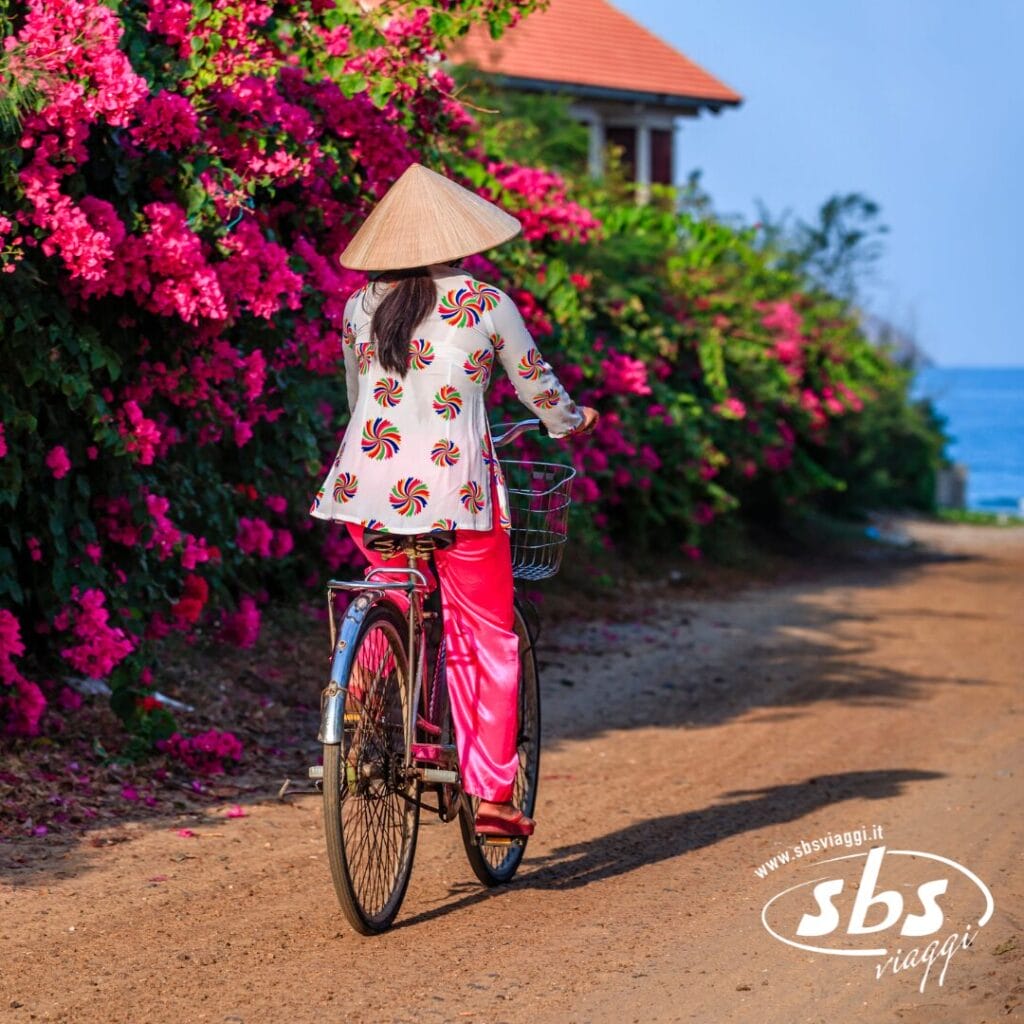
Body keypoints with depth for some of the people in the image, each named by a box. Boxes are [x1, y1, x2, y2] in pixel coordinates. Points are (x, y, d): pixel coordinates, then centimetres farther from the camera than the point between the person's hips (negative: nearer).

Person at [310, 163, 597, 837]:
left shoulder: (362, 304, 9)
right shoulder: (486, 304, -1)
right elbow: (537, 386, 11)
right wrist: (572, 422, 33)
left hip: (367, 484, 3)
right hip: (454, 483, -3)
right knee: (490, 639, 9)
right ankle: (493, 794, 7)